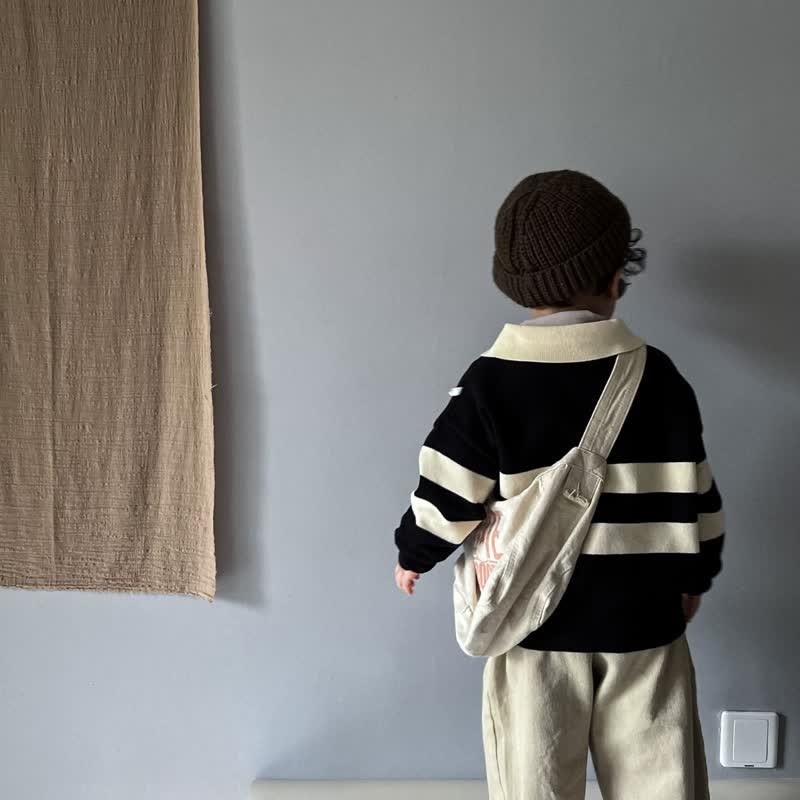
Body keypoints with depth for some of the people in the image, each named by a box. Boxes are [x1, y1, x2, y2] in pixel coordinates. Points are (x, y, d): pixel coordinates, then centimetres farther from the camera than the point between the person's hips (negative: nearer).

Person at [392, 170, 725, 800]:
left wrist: (413, 554, 9)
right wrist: (696, 577, 15)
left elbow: (448, 497, -10)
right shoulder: (658, 376, -6)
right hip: (642, 618, 1)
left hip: (536, 619, -1)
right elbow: (693, 501, -2)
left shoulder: (489, 381, -11)